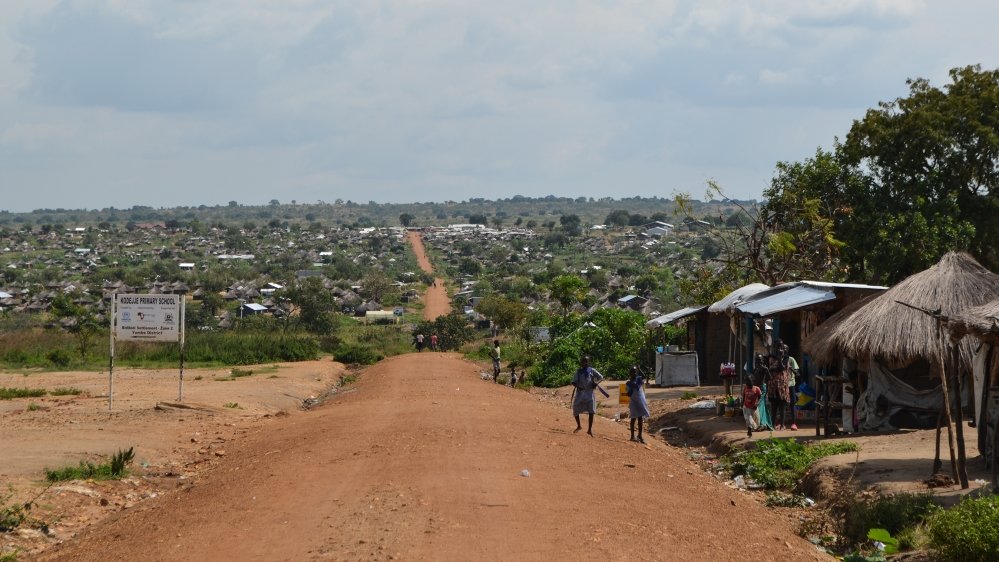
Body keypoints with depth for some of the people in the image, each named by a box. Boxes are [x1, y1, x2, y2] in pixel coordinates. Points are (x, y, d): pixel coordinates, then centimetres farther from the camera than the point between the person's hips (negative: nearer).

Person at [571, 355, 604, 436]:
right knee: (575, 410, 5)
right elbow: (573, 382, 5)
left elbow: (601, 377, 8)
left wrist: (596, 383, -12)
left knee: (591, 411, -13)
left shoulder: (592, 370, 4)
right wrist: (578, 386, -17)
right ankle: (578, 426, 30)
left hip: (589, 392, -2)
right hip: (579, 392, 2)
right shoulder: (578, 371, 7)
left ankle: (589, 429, -8)